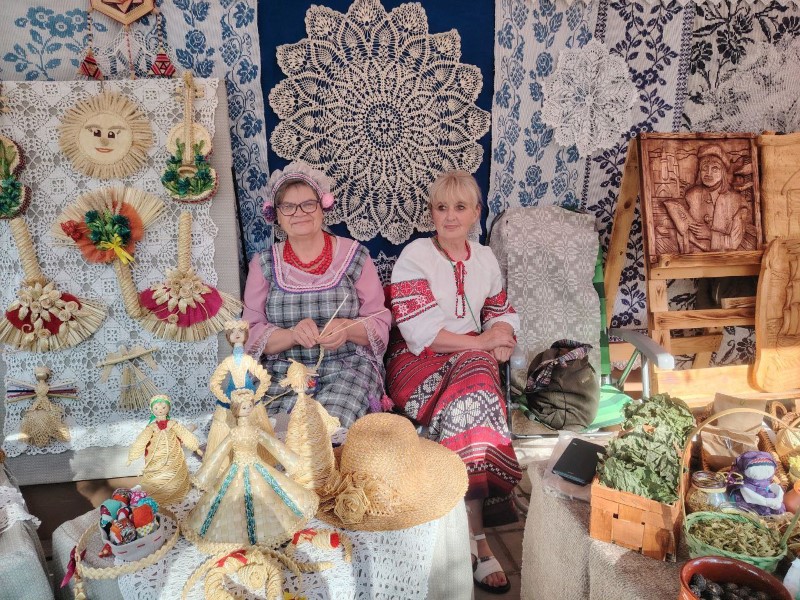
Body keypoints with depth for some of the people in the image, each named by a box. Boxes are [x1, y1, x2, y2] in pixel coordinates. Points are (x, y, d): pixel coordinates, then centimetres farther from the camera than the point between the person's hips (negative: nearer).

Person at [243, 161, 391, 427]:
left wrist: (347, 329, -17)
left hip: (348, 368, 0)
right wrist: (292, 334, -16)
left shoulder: (354, 256, 5)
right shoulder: (263, 264, 9)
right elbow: (251, 334, 4)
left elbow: (380, 325, 4)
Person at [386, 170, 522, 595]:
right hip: (420, 364, -4)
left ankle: (471, 535, -24)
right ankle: (476, 537, -28)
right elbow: (421, 334, -14)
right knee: (471, 399, -33)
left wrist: (499, 337, -6)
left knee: (466, 402, -32)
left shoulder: (485, 258, 13)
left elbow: (503, 314, 19)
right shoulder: (414, 257, -5)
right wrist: (482, 342, -11)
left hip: (473, 359, 5)